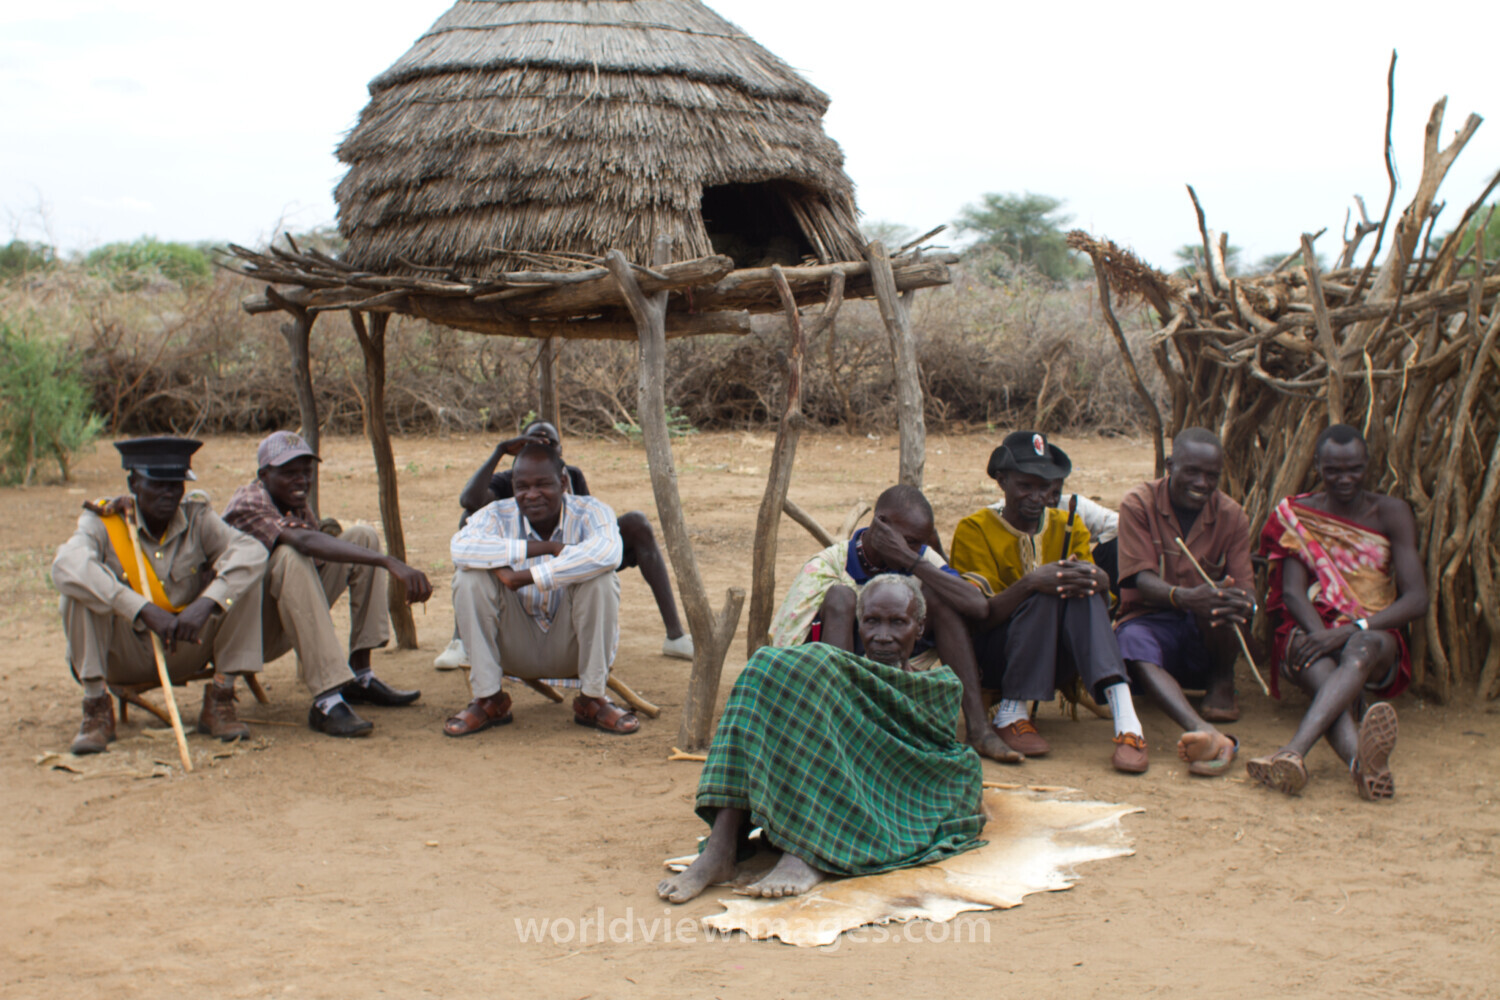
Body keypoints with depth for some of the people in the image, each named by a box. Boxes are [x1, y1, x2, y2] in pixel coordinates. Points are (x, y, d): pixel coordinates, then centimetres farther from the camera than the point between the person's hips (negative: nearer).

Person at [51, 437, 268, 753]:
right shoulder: (103, 523, -12)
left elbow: (252, 552, -23)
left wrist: (206, 603, -40)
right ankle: (97, 711, -19)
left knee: (240, 577, -18)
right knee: (79, 588, -26)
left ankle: (218, 702, -12)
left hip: (187, 650, 2)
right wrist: (145, 610, -43)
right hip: (125, 657, -1)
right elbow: (66, 567, -34)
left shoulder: (197, 520, -6)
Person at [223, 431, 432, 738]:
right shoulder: (248, 506, -21)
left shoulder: (298, 505, 7)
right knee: (290, 556, -35)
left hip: (288, 625, 8)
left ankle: (360, 676, -6)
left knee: (362, 536, -4)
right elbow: (306, 542, -39)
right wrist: (389, 562, -49)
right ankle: (326, 701, -40)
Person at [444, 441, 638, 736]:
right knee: (471, 577, -21)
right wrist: (545, 547, -34)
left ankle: (591, 700, -14)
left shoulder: (589, 512, -15)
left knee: (599, 579, -29)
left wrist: (528, 576, -37)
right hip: (517, 650, 2)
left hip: (573, 646, -1)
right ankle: (489, 700, -11)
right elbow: (461, 548, -33)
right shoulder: (498, 515, -10)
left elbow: (607, 552, -39)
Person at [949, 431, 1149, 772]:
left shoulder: (1069, 528, 10)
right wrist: (1030, 583, -31)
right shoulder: (974, 530, -2)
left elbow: (1105, 603, -3)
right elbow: (979, 615, -13)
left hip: (1058, 660, 3)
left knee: (1081, 589, -27)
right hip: (994, 658, -3)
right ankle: (1011, 714, -23)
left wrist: (1100, 581, -28)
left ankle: (1126, 720, -43)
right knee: (1045, 596, -30)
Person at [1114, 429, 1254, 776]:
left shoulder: (1232, 517, 2)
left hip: (1206, 639, 2)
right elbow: (1142, 580, -16)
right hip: (1151, 620, -2)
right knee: (1132, 642, -38)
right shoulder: (1139, 505, -5)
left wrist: (1241, 605, -35)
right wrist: (1184, 597, -39)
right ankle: (1209, 735, -62)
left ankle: (1222, 683, -5)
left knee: (1218, 600, -32)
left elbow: (1246, 591, -8)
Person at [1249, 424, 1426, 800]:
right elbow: (1292, 591, -5)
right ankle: (1364, 763, -69)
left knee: (1363, 647, -38)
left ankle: (1294, 751, -63)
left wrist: (1350, 631, -21)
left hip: (1375, 637, 0)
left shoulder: (1391, 513, 5)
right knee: (1320, 668, -37)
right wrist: (1320, 633, -28)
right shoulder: (1293, 514, 8)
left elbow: (1417, 600, -6)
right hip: (1311, 632, 1)